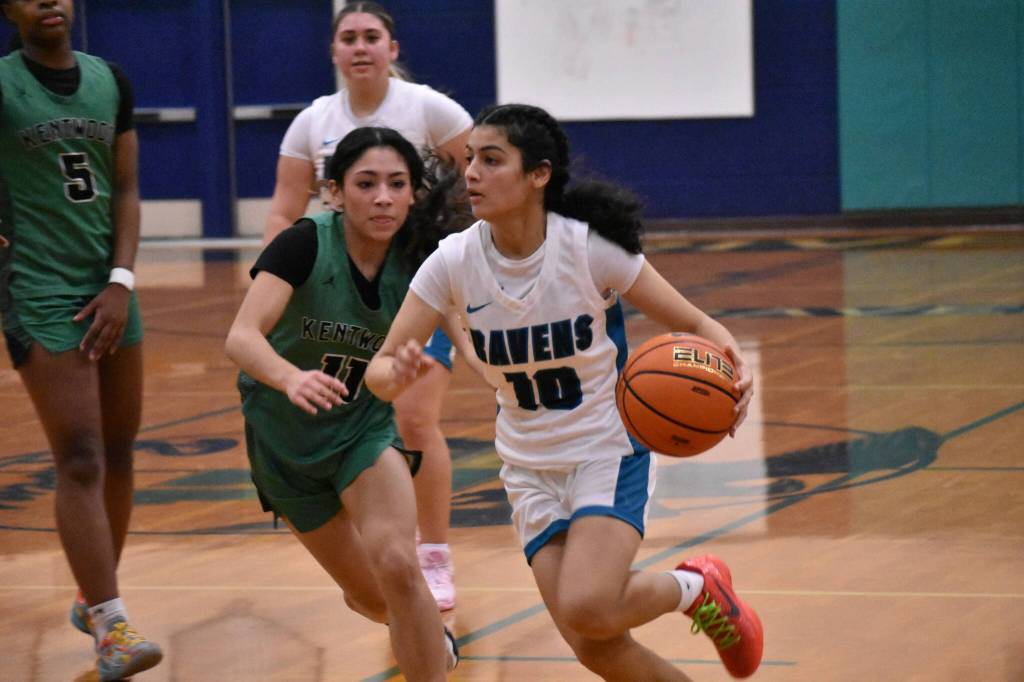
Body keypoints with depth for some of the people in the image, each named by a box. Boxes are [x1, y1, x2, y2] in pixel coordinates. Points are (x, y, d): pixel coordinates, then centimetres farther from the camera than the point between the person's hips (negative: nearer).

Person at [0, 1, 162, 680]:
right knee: (80, 461, -12)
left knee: (118, 452, 10)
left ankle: (93, 599, 27)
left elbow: (124, 188, 8)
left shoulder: (110, 80, 8)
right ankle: (112, 627, -16)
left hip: (109, 288, 6)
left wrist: (121, 284, -1)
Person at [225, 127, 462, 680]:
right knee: (372, 597, 11)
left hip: (366, 426, 1)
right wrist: (291, 377, -58)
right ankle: (430, 636, 47)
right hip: (285, 437, -1)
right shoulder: (304, 244, -26)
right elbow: (241, 338, -37)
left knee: (396, 568, -26)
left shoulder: (419, 257, -17)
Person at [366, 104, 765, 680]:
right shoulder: (454, 262, -11)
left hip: (610, 452, -3)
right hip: (531, 470, 3)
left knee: (585, 608, -26)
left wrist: (731, 364, -31)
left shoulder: (591, 248, -18)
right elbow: (380, 368, -9)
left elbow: (694, 324, -9)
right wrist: (397, 374, -34)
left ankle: (698, 588, 6)